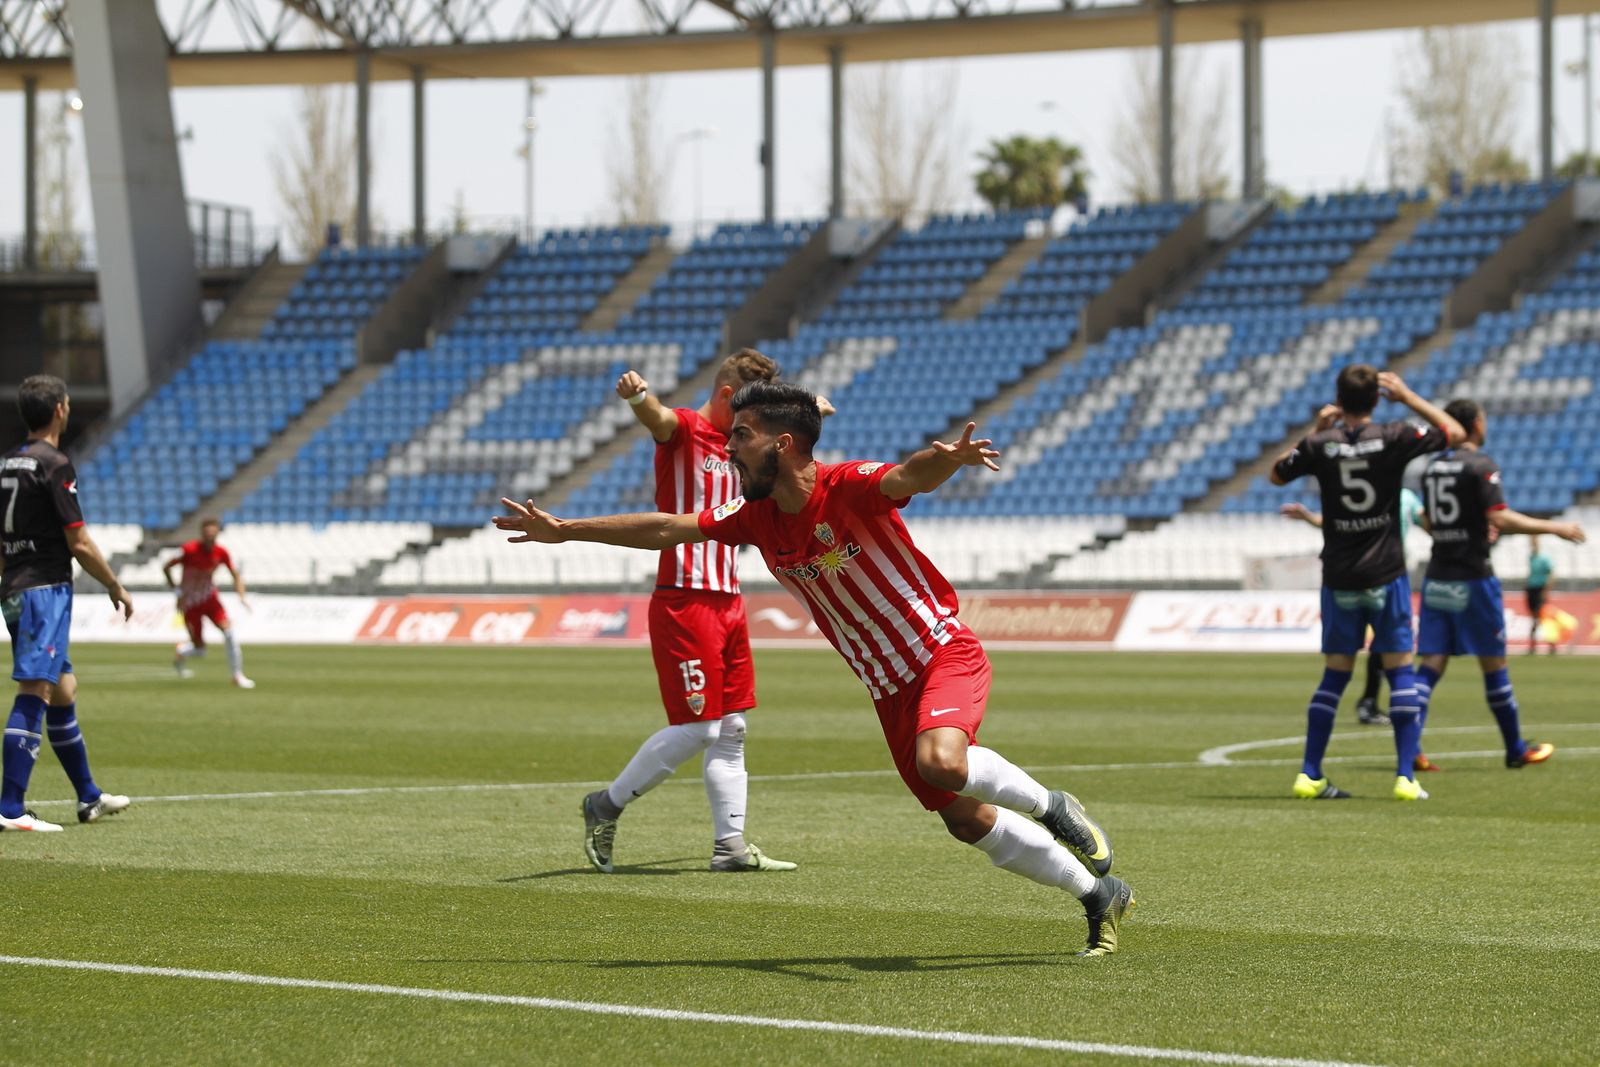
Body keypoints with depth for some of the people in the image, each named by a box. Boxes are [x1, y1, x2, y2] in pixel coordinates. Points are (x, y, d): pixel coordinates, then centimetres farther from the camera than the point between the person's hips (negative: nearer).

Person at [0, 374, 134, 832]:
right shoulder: (55, 465, -11)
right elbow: (79, 543, -12)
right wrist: (116, 587, 0)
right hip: (45, 589, -9)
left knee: (64, 690, 18)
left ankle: (90, 797, 28)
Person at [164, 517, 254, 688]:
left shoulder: (221, 552, -11)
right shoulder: (189, 550, -22)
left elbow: (236, 575, 1)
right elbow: (166, 567, -12)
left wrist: (241, 596, -16)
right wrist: (178, 591, -15)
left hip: (210, 597, 3)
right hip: (190, 603, -3)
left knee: (228, 631, -18)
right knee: (199, 650, -3)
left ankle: (238, 676, -7)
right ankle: (180, 653, 34)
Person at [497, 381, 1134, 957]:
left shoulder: (848, 488, -19)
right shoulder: (757, 518, 3)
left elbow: (911, 477, -38)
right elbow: (667, 530, 12)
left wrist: (948, 459, -61)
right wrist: (564, 530, 14)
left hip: (944, 655, -7)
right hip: (889, 690, 7)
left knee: (941, 761, -35)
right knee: (967, 821, 6)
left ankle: (1050, 805, -7)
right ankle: (1100, 895, 22)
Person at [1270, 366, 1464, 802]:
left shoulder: (1320, 445, -3)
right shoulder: (1394, 438, -8)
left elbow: (1276, 474, 15)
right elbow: (1454, 432, 4)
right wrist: (1408, 397, 10)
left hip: (1339, 580, 2)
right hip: (1386, 574, -2)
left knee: (1334, 675, 10)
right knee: (1401, 670, 3)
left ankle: (1309, 775, 9)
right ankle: (1405, 776, -5)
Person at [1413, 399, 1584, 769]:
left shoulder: (1433, 468, 11)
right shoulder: (1480, 466, -10)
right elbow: (1501, 518, -19)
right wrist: (1554, 528, -12)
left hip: (1437, 579, 6)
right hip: (1472, 578, -6)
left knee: (1430, 665, 1)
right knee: (1494, 664, 6)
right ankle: (1516, 749, 16)